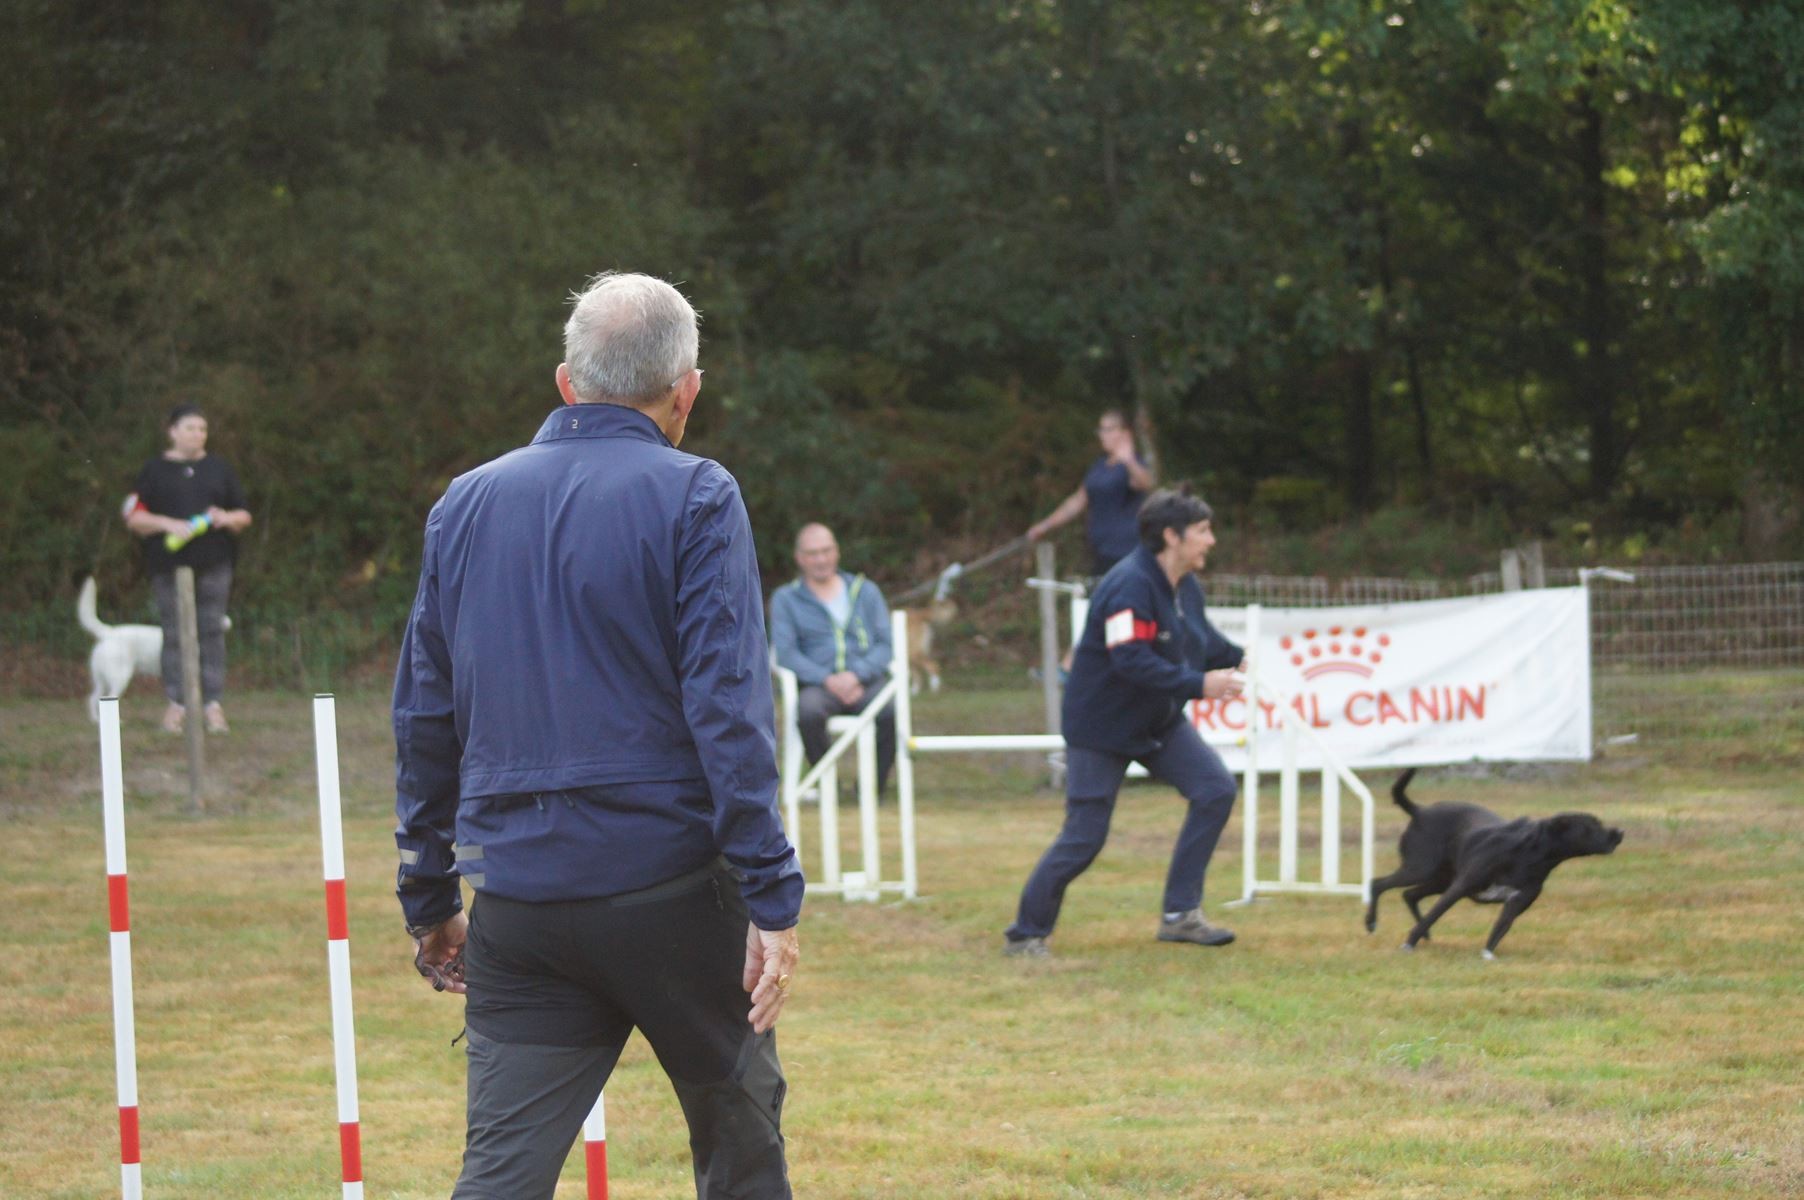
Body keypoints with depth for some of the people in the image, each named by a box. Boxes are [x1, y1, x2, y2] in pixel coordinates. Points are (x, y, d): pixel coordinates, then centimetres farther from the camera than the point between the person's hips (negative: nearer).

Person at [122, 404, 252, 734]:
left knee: (212, 631, -2)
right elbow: (134, 518, 2)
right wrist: (167, 524, -13)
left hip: (213, 564, 2)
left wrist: (227, 518, -7)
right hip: (169, 564, -2)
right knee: (174, 635, -2)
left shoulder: (219, 469, 14)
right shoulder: (155, 470, 7)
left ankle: (213, 704, 0)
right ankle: (176, 703, 2)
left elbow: (244, 516, 15)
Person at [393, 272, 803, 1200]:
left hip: (515, 902, 4)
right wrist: (772, 897, -12)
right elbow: (727, 708, -12)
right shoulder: (692, 499, -5)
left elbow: (423, 720, 14)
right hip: (667, 888, -4)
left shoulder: (466, 506, 11)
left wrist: (428, 901, 20)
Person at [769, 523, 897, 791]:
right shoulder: (786, 598, 14)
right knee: (809, 710, -38)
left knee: (892, 710, -33)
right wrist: (827, 679, -14)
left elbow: (886, 645, 10)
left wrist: (856, 674, -10)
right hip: (817, 685, -1)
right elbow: (785, 652, 1)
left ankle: (874, 786, -15)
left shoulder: (866, 591, 19)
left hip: (866, 681, 1)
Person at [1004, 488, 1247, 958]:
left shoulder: (1185, 587, 3)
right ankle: (1026, 934, 11)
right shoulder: (1131, 586, -26)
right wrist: (1198, 684, -32)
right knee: (1084, 836, -6)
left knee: (1215, 789, -5)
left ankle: (1180, 914, 2)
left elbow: (1204, 639, 14)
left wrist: (1238, 660, -4)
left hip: (1159, 722, 9)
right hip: (1101, 726, -9)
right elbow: (1132, 661, -33)